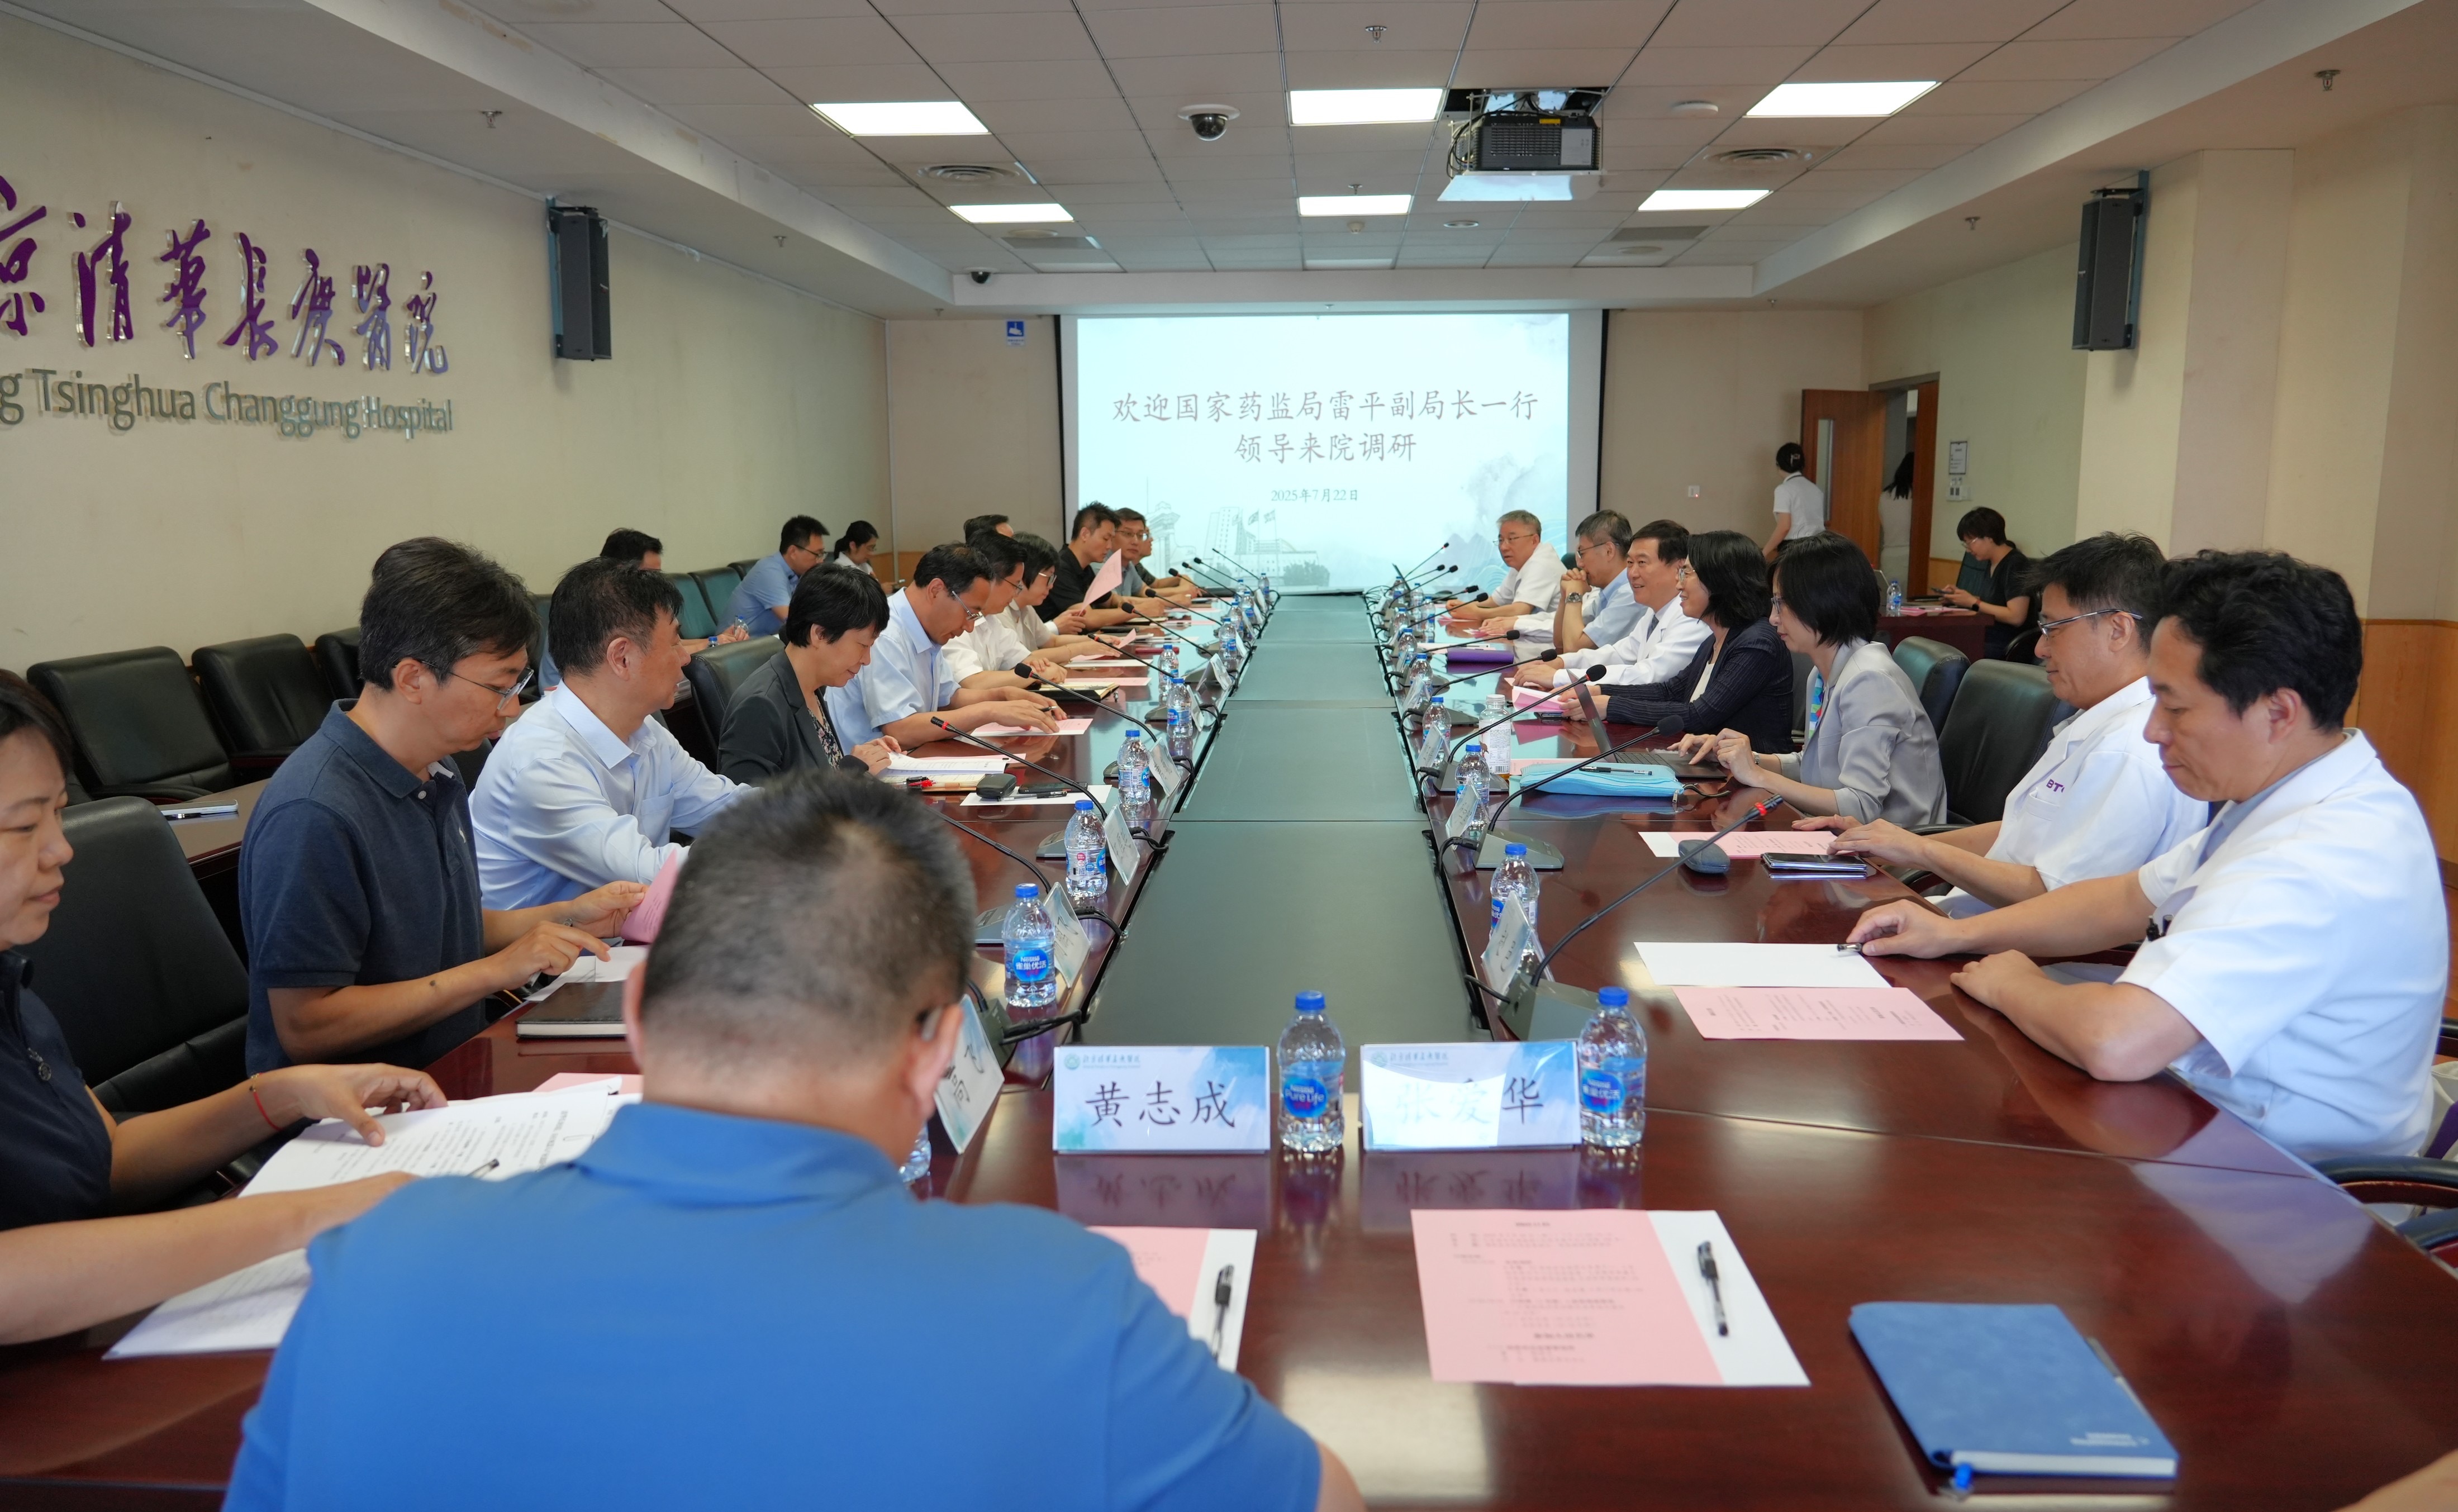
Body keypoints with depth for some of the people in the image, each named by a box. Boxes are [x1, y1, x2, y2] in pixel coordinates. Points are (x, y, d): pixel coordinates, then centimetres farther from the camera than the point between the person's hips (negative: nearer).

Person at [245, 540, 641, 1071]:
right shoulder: (313, 816, -21)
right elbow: (305, 1028, -21)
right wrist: (496, 970, -19)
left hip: (450, 1076, 8)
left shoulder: (437, 773, 8)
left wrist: (565, 917, 5)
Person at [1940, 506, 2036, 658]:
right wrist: (1962, 598, 3)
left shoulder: (2017, 566, -13)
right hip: (1988, 640, 8)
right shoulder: (1991, 564, 13)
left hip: (2009, 648, -8)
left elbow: (2016, 617, -19)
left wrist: (1973, 603, -13)